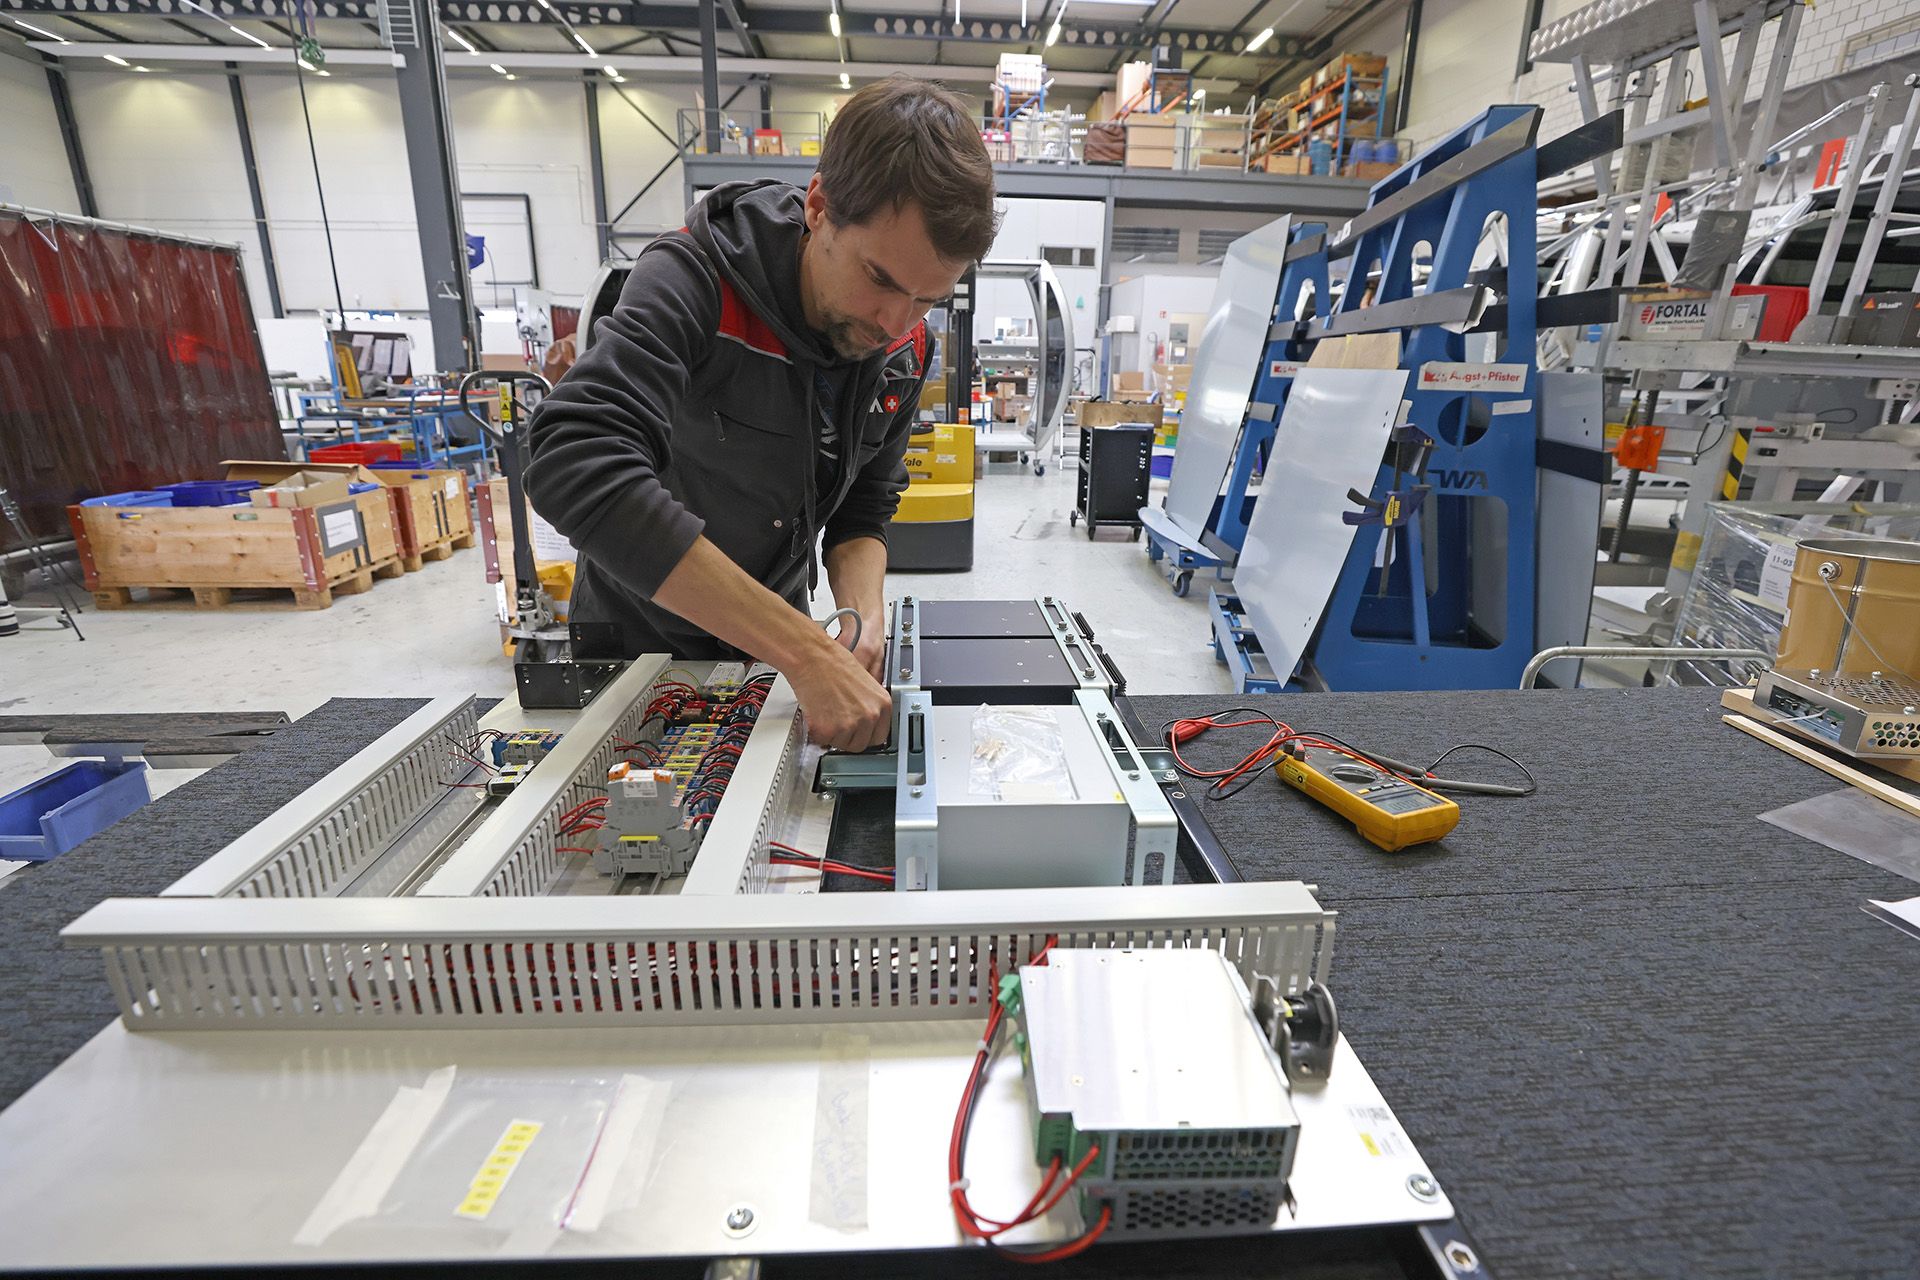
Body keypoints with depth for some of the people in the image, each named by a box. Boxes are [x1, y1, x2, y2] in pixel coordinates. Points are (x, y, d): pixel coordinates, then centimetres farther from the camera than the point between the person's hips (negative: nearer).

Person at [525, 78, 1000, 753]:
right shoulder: (694, 280, -28)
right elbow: (577, 469, -43)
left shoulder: (905, 345, -11)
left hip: (772, 649, 4)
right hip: (640, 642, -4)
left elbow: (864, 505, -2)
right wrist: (807, 653, -46)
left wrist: (865, 614, -25)